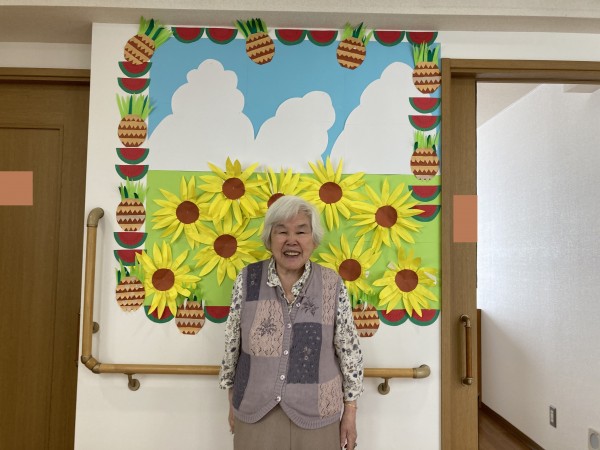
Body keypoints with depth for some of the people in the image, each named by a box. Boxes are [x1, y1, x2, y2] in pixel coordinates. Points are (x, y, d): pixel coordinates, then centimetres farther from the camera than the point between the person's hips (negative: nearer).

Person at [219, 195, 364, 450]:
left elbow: (349, 350, -3)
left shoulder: (332, 285, -9)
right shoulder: (247, 280, -7)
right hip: (255, 410, 1)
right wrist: (232, 401, 7)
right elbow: (232, 344, 1)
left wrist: (350, 410, 0)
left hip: (315, 412, 0)